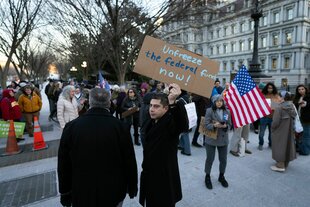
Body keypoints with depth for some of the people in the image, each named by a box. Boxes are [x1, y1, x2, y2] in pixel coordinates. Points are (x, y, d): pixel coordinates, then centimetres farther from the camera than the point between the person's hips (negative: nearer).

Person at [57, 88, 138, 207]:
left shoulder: (71, 126, -13)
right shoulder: (119, 126, -17)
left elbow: (63, 165, -4)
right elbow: (130, 160, -10)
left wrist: (65, 193, 10)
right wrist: (132, 187, 6)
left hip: (82, 193, 1)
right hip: (113, 192, 0)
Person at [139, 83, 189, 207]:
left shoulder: (171, 122, -20)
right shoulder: (149, 123, 3)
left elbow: (184, 125, -44)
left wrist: (173, 103, -59)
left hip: (166, 178, -7)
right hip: (149, 176, 7)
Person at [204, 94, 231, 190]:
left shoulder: (227, 111, 1)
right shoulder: (209, 111, -10)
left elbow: (230, 124, 4)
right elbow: (206, 124, -12)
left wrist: (225, 126, -17)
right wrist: (214, 125, -29)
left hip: (223, 139, 4)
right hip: (211, 139, -3)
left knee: (223, 159, 13)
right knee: (210, 159, 8)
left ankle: (221, 176, 37)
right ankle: (207, 177, 29)